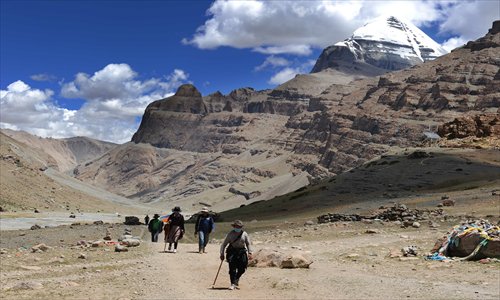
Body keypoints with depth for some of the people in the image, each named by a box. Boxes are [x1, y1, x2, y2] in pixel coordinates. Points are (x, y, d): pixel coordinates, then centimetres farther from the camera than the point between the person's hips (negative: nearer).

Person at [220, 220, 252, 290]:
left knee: (242, 269, 2)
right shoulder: (230, 234, 0)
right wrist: (222, 253, -3)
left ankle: (236, 280, 27)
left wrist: (250, 253, -4)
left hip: (242, 252, 2)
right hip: (232, 252, -2)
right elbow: (224, 244, 3)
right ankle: (233, 284, -4)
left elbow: (248, 244, 8)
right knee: (232, 268, -9)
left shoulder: (244, 234, 5)